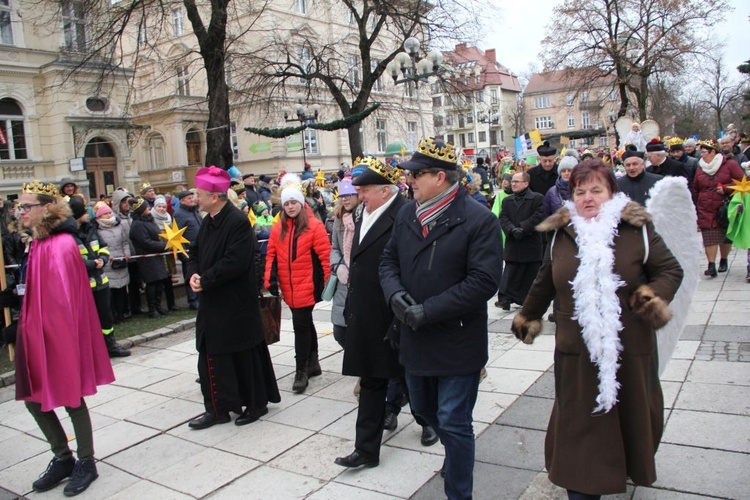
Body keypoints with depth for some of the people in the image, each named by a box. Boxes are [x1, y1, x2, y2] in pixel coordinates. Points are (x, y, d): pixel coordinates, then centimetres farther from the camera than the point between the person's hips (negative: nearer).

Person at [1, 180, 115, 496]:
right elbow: (35, 292, 15)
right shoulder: (39, 243, 8)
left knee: (70, 398, 6)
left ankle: (86, 463, 25)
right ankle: (63, 459, 33)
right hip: (37, 334, 8)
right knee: (33, 398, 15)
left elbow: (62, 299, -21)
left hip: (59, 335, -8)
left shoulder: (60, 245, -19)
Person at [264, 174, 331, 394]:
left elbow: (325, 255, -9)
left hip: (307, 286, -5)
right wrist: (270, 280, 1)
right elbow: (271, 255, 9)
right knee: (305, 324, 18)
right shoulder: (278, 228, 6)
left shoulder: (314, 226, -9)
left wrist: (327, 282, -9)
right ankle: (312, 363, 32)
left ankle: (302, 371, 4)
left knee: (301, 326, -6)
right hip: (288, 288, 6)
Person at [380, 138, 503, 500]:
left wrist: (428, 311, -22)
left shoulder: (479, 220, -15)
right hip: (415, 339, 7)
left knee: (453, 424, 3)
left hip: (457, 344, -7)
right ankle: (456, 454, 54)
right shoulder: (406, 215, 4)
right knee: (424, 410, 24)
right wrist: (395, 294, -13)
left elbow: (484, 281, -21)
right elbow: (389, 260, 9)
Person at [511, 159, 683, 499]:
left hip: (629, 352, 0)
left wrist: (654, 296, -17)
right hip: (577, 353, 1)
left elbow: (670, 270, 2)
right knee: (579, 425, 4)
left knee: (632, 416, 18)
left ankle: (633, 467, 47)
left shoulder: (636, 230, -4)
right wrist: (527, 317, 24)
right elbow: (544, 283, 15)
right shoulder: (561, 234, 4)